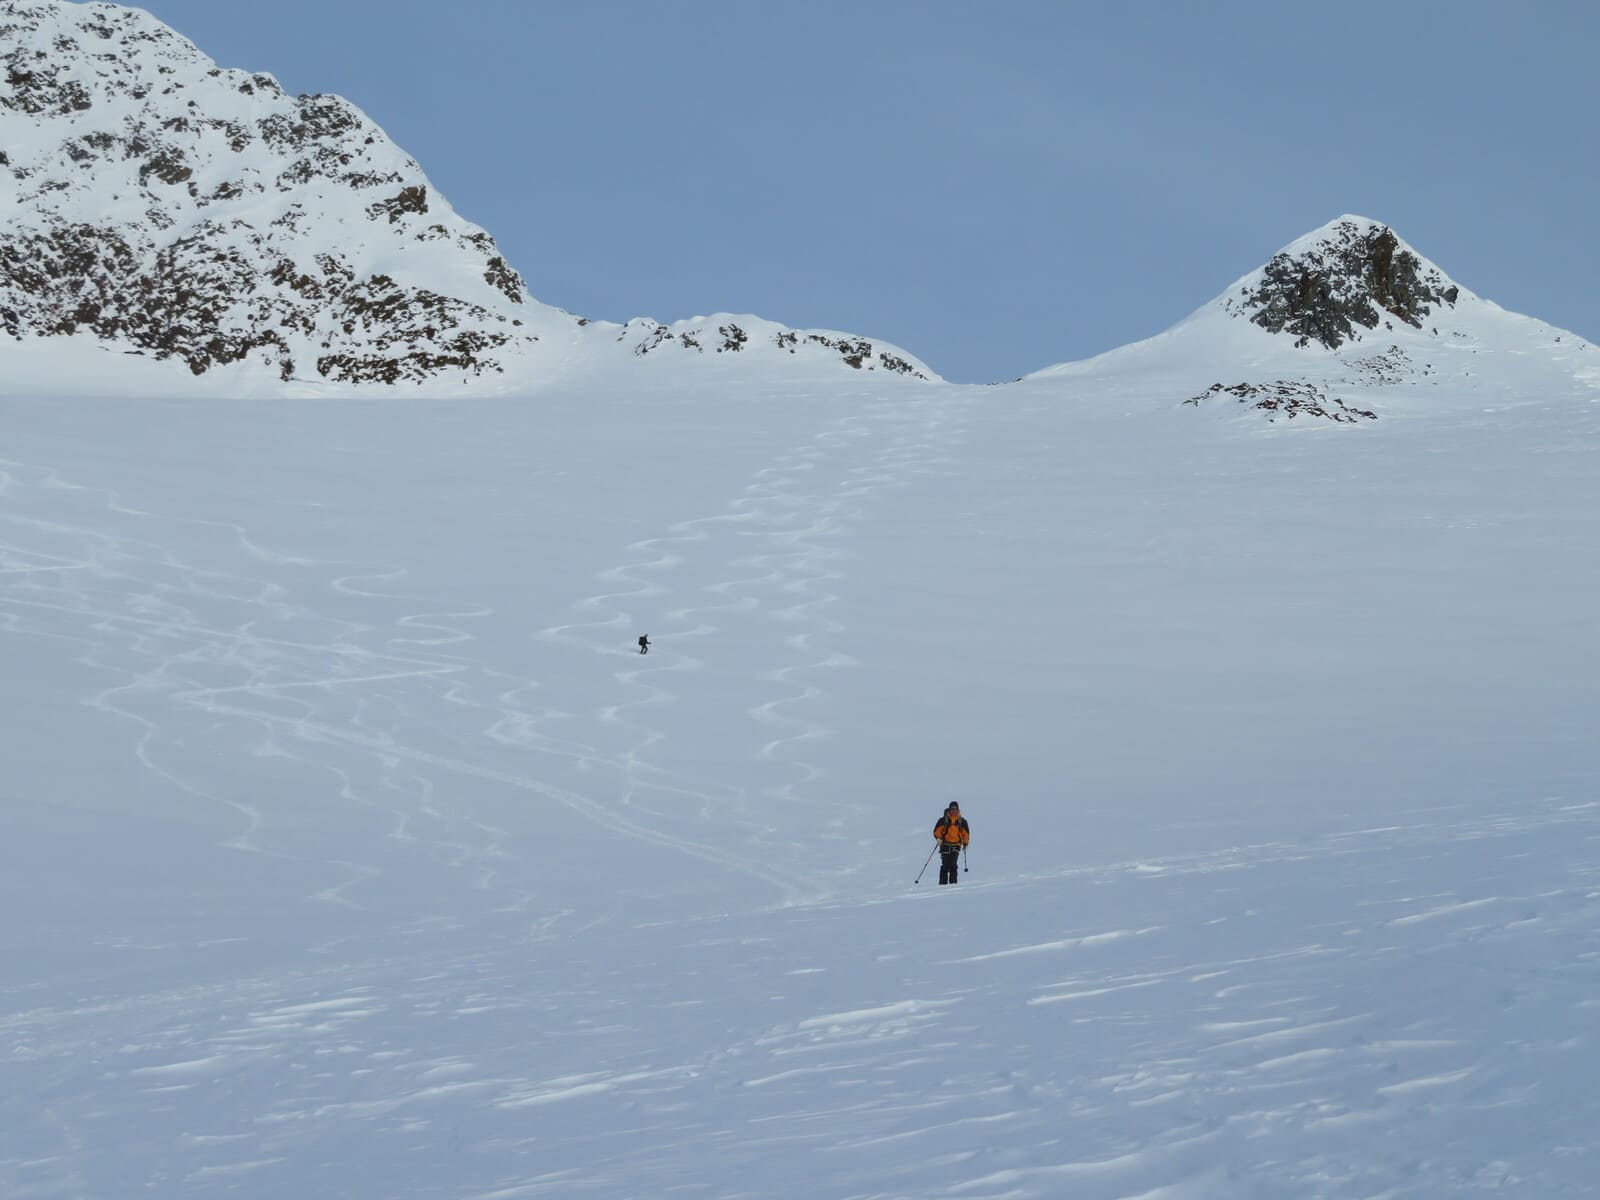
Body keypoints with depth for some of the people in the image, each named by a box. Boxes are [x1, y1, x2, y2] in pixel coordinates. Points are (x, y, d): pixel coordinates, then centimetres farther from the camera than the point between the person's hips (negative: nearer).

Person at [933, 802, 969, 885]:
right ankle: (943, 883, -4)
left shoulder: (962, 821, 8)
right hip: (945, 845, -1)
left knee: (953, 865, -12)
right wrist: (938, 837, -12)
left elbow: (966, 833, 17)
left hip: (956, 845, 1)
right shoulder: (943, 820, 2)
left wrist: (965, 844, 12)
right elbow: (937, 830, 6)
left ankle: (953, 883, -9)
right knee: (945, 865, -7)